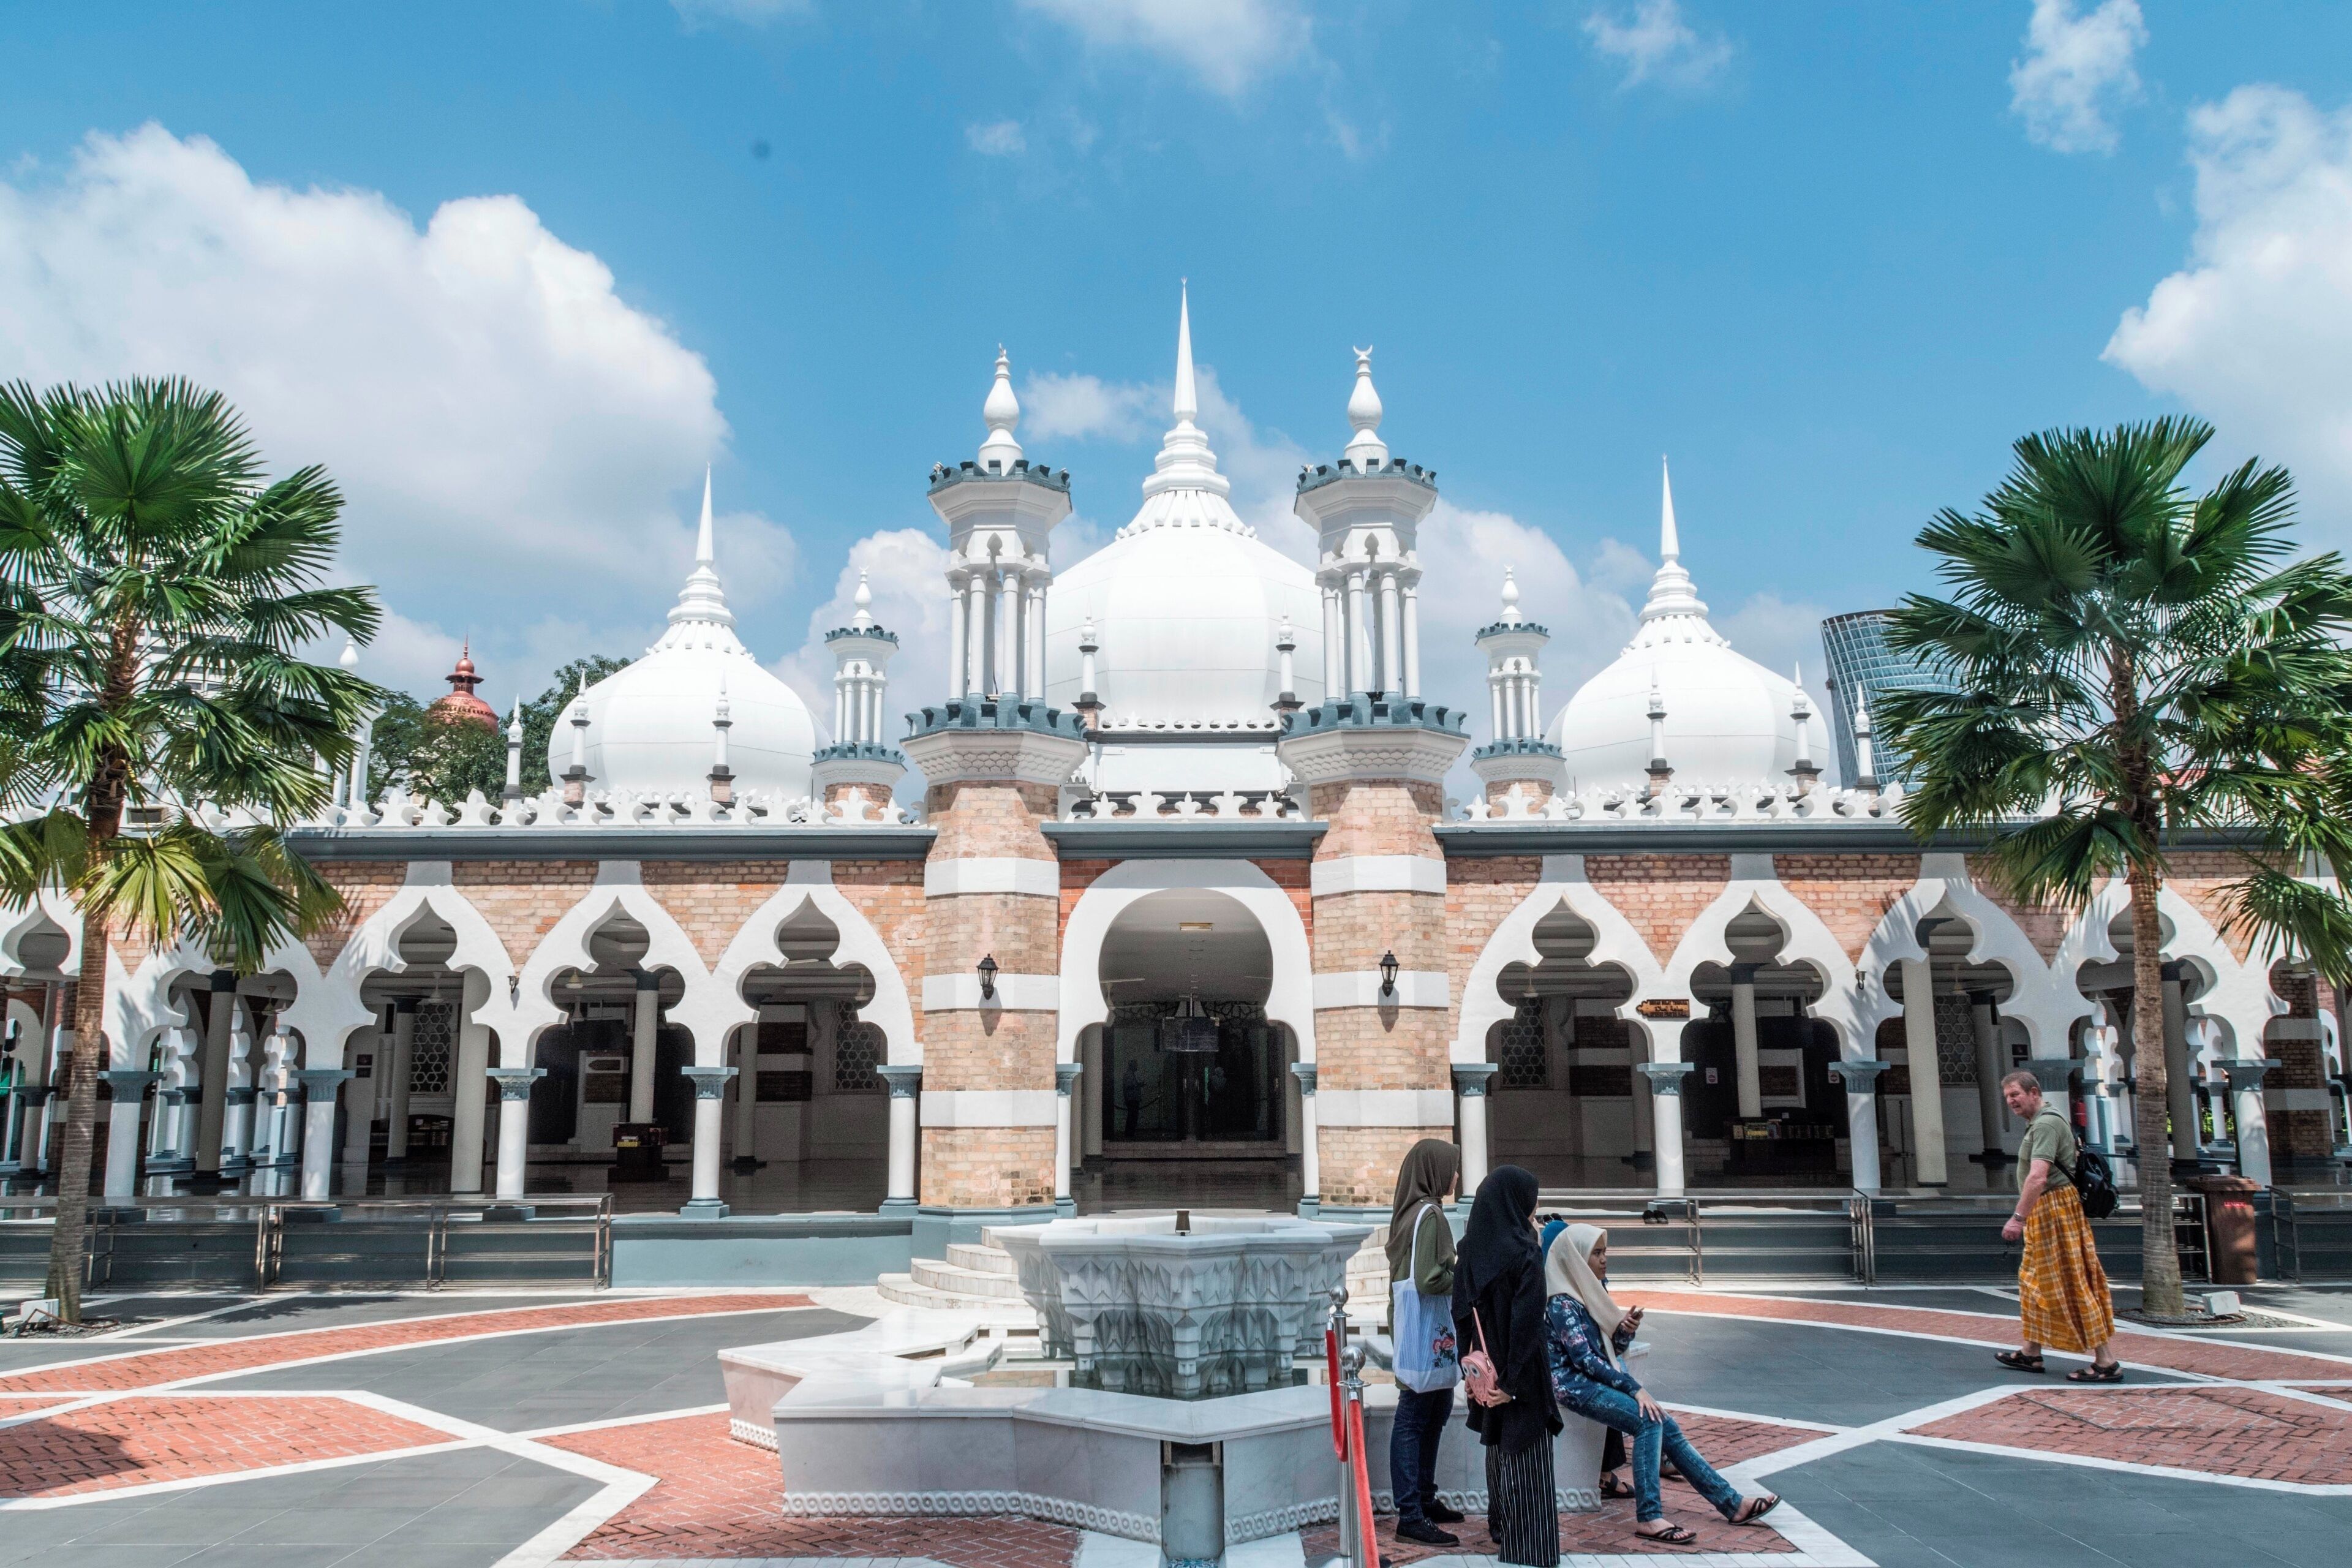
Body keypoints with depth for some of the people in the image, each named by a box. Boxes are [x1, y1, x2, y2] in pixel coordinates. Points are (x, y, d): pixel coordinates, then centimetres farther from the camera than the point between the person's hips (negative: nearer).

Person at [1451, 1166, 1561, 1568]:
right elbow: (1527, 1322, -23)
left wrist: (1471, 1360, 11)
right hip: (1519, 1375, -7)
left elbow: (1461, 1312, 5)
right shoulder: (1524, 1253, -21)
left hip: (1486, 1372, 7)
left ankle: (1502, 1530, 36)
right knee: (1527, 1461, 3)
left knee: (1498, 1451, 22)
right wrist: (1516, 1381, -19)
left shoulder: (1471, 1249, 0)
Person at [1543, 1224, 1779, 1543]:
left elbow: (1612, 1349, 16)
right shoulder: (1561, 1303, -13)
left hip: (1599, 1379, 8)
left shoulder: (1592, 1290, 14)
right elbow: (1584, 1359, -19)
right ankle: (1648, 1517, -25)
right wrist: (1634, 1388, -19)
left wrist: (1626, 1329, -6)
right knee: (1649, 1422, -25)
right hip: (1575, 1385, -8)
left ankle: (1731, 1503, 0)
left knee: (1667, 1426, -4)